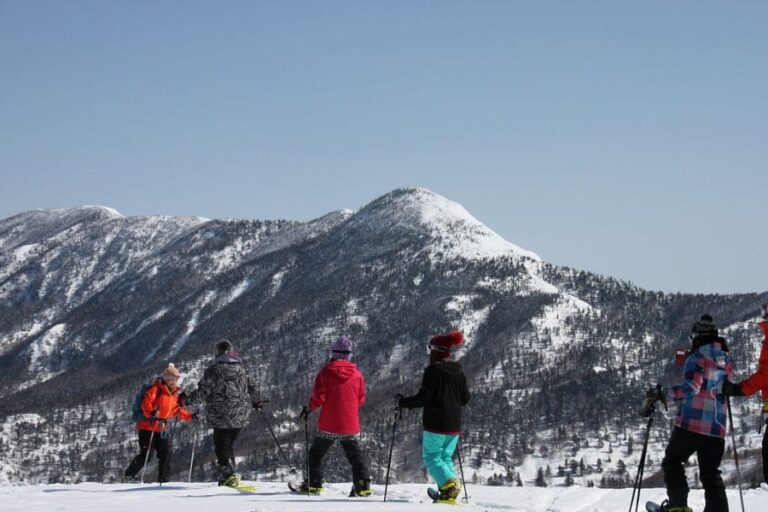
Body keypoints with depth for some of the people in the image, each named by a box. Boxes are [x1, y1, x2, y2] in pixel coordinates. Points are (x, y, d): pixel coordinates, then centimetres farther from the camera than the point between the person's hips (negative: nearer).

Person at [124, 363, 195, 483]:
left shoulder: (174, 393, 13)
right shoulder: (156, 389, -12)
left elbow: (176, 410, 22)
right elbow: (146, 403, -24)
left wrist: (190, 416, 14)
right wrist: (152, 413, -41)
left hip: (162, 428, 7)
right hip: (148, 427, -7)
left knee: (166, 453, -2)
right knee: (146, 454, -8)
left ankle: (164, 479, 3)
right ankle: (130, 473, 11)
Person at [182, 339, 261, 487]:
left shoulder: (213, 370, -8)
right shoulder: (241, 369, 9)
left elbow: (203, 392, -9)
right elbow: (252, 388, 14)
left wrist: (187, 399, 5)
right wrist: (255, 402, 32)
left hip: (221, 416, -5)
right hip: (240, 416, 6)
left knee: (221, 446, -1)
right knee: (229, 444, 18)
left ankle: (228, 473, -19)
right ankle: (228, 476, 16)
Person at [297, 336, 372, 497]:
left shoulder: (327, 372, -9)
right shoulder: (357, 374, 0)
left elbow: (318, 397, -11)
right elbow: (361, 400, 7)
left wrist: (308, 408, 7)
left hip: (329, 425, -2)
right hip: (351, 425, 2)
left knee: (316, 453, 12)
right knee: (356, 455, 10)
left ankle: (314, 484, 10)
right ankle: (363, 485, -1)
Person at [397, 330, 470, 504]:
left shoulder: (433, 370, -13)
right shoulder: (458, 371, 8)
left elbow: (424, 397, -16)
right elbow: (465, 398, 12)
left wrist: (403, 402, -3)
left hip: (436, 424, -7)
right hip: (454, 425, 7)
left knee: (432, 457, 1)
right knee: (446, 457, 16)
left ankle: (449, 484, -19)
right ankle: (449, 491, 4)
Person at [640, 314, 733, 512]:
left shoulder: (698, 357, -6)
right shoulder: (726, 360, 14)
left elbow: (691, 387, -18)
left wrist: (661, 395, -15)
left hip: (692, 423, -6)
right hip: (717, 428, 6)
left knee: (672, 461, 8)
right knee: (711, 473, 9)